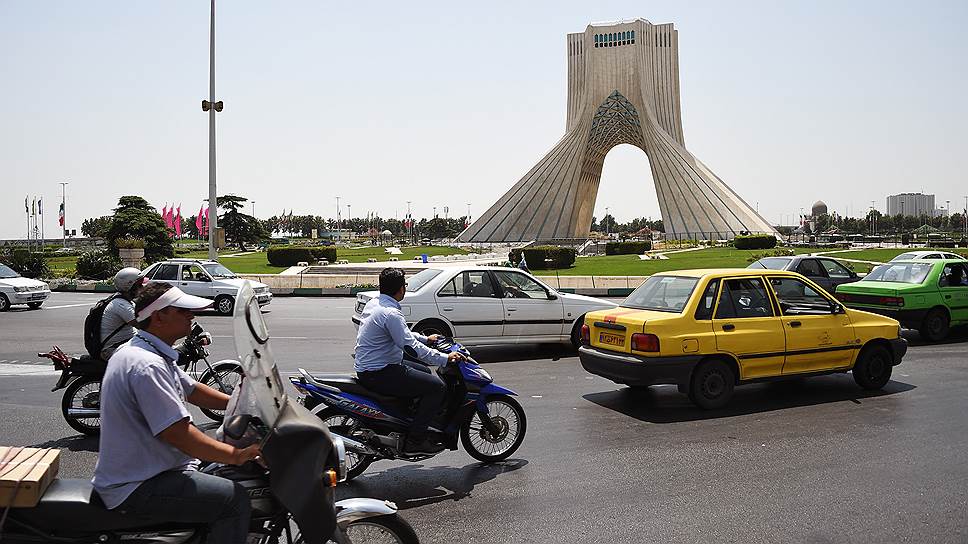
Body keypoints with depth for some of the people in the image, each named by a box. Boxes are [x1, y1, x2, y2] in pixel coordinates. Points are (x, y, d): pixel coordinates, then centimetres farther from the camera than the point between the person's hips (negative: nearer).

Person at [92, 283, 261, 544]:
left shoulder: (137, 350, 11)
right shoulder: (147, 366, -24)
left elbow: (193, 390, 16)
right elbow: (179, 434, -28)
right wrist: (236, 455, -21)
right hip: (136, 488, -11)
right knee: (234, 499, -20)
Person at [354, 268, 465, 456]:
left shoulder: (373, 303, 9)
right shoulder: (391, 313, -22)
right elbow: (411, 346, -26)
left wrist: (426, 338, 23)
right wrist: (445, 358, -21)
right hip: (379, 374, -11)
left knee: (424, 372, 27)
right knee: (437, 387, -12)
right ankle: (415, 441, -9)